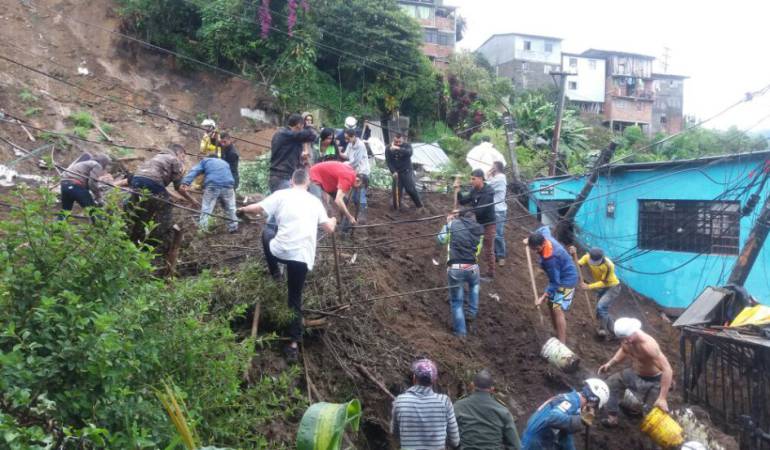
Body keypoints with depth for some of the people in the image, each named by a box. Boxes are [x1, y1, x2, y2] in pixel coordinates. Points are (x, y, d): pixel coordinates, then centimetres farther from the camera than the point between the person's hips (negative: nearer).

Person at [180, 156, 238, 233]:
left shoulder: (205, 161, 26)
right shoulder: (225, 163, 38)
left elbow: (194, 171, 9)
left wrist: (185, 183, -4)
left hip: (212, 186, -3)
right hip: (228, 185, 3)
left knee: (206, 209, 1)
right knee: (230, 209, 20)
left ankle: (202, 230, -4)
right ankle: (233, 227, 26)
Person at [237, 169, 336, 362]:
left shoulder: (282, 194, 7)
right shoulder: (315, 201, 15)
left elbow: (258, 208, 2)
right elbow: (329, 229, 13)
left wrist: (242, 209, 24)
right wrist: (333, 221, 37)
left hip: (281, 251, -2)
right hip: (303, 256, 2)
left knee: (267, 232, 33)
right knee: (295, 299, 14)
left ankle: (275, 273, 34)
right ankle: (294, 344, 8)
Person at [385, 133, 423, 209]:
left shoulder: (407, 146, -6)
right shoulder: (388, 148, -1)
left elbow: (409, 153, -29)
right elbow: (388, 161, -6)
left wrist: (398, 148, -41)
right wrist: (393, 171, -19)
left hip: (407, 172, -1)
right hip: (396, 173, 2)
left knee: (411, 189, -10)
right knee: (397, 191, -1)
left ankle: (419, 205, 5)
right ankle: (396, 208, 12)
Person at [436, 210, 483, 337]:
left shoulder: (453, 223, 5)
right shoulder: (479, 230, 12)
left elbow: (441, 239, 17)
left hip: (455, 269, -2)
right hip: (472, 268, 2)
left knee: (456, 302, 14)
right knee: (474, 285, 39)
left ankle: (460, 331, 20)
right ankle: (472, 312, 35)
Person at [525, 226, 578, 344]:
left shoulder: (550, 257, -37)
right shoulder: (544, 236, -14)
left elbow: (554, 281, -28)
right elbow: (544, 228, 14)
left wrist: (543, 297, -25)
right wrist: (530, 239, 11)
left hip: (566, 280, -10)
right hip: (558, 277, 10)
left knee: (558, 310, -18)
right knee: (551, 305, 16)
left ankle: (562, 345, -18)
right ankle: (557, 336, 28)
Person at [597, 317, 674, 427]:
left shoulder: (648, 345, -38)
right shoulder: (626, 339, -15)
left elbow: (667, 370, -37)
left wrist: (662, 398, -38)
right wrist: (610, 363, -4)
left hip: (653, 380, -8)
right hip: (635, 373, 8)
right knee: (612, 383, 12)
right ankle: (612, 418, 22)